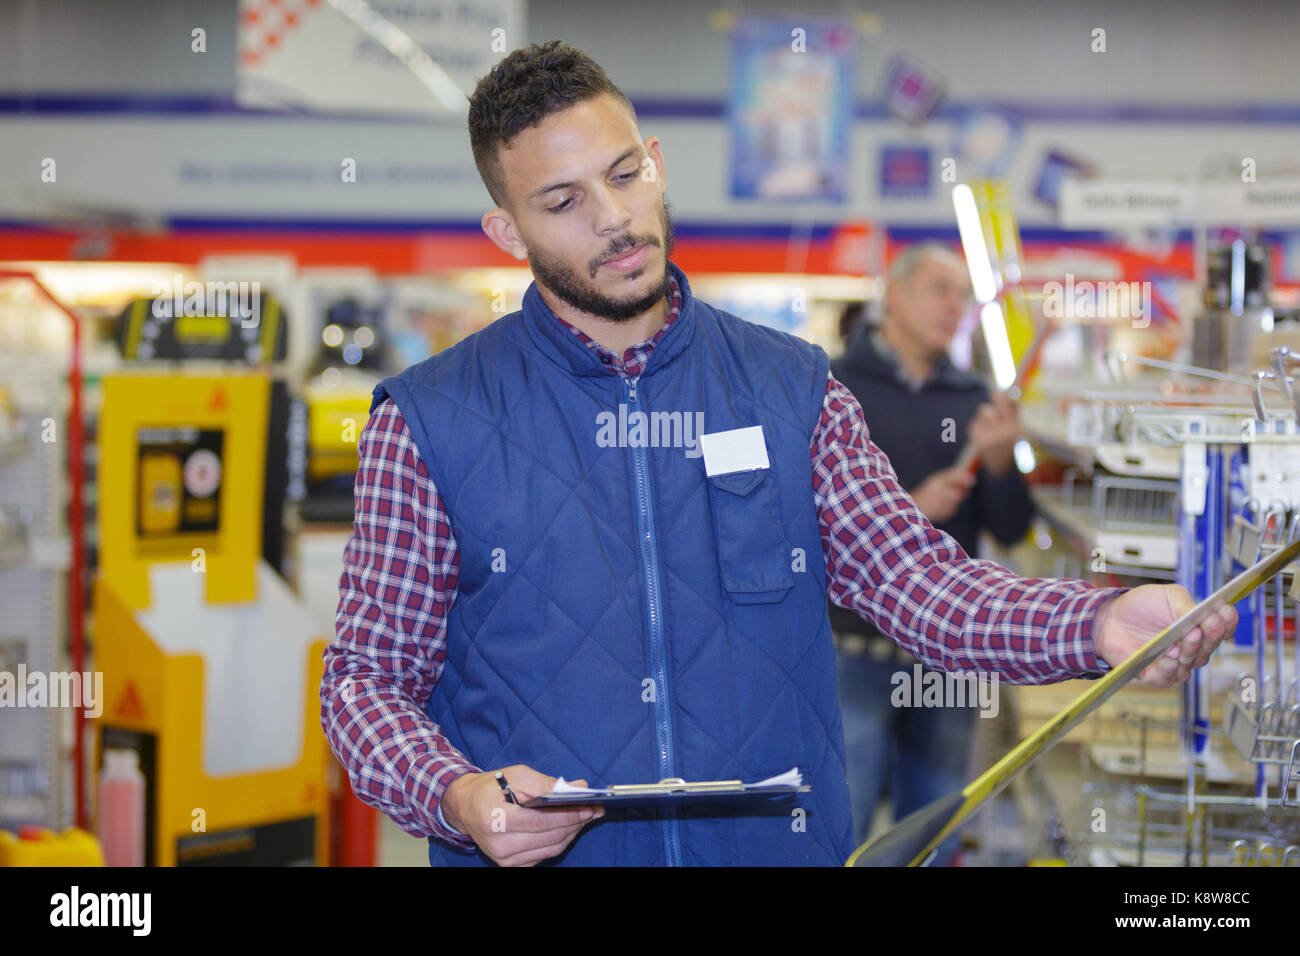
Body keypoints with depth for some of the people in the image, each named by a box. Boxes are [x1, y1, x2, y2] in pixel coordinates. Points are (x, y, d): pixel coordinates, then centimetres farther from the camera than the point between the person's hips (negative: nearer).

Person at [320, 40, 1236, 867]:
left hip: (780, 843, 2)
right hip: (534, 858, -2)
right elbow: (368, 676, 0)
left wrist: (1100, 622, -20)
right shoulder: (429, 424, -2)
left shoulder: (791, 389, 5)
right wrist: (458, 797, -19)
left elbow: (918, 579, -3)